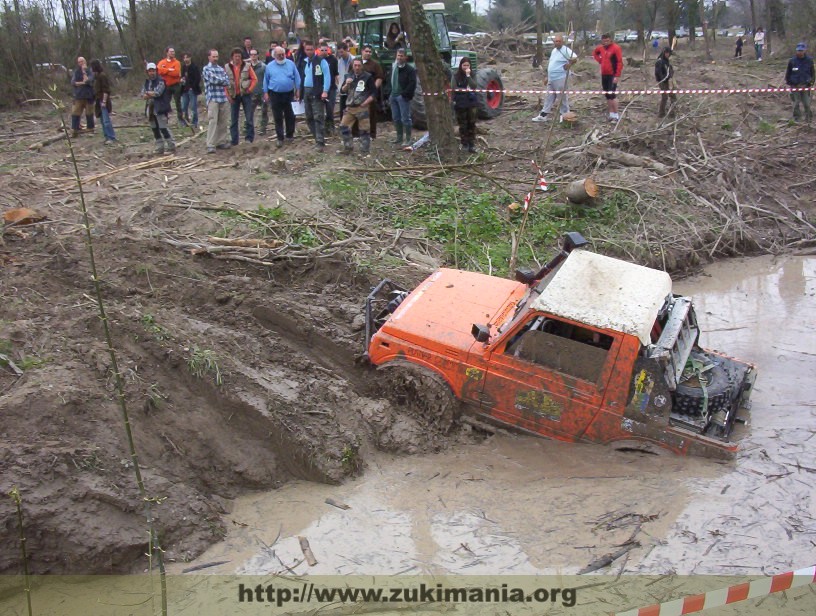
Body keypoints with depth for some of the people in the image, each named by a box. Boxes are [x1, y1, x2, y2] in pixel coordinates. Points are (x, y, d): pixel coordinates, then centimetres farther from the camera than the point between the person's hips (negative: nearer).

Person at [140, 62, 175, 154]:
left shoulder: (160, 81, -6)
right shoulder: (147, 82, 15)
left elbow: (157, 93, -18)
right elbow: (142, 94, 8)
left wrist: (148, 93, -2)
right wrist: (151, 94, -12)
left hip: (160, 108, -7)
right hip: (150, 108, 7)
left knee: (163, 128, -11)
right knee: (154, 128, 10)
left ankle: (171, 146, -2)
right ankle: (160, 147, 17)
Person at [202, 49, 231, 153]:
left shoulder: (221, 69, 16)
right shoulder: (206, 69, 1)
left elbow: (227, 82, 5)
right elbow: (213, 79, -13)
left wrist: (218, 80, -8)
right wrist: (222, 80, 3)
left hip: (223, 98, 5)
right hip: (212, 99, -5)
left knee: (223, 122, 8)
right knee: (212, 122, -10)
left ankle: (221, 142, 18)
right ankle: (210, 145, -12)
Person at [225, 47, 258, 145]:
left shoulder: (247, 66, -2)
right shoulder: (227, 67, 1)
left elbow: (254, 79, -1)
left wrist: (250, 89, -11)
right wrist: (228, 95, -3)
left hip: (245, 94, -2)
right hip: (233, 96, 2)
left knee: (249, 117, -1)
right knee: (233, 119, 6)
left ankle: (249, 137, 8)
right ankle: (234, 140, 12)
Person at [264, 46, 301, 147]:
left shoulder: (290, 64, 1)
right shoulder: (269, 66, 3)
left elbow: (297, 77, 2)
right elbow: (266, 80, 8)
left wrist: (298, 90, -2)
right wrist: (265, 93, 4)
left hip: (289, 93, 0)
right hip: (275, 94, 0)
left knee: (289, 116, 8)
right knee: (277, 117, 3)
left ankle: (290, 135, 22)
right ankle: (280, 138, 9)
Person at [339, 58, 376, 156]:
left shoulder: (368, 77, -3)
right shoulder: (349, 76, 12)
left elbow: (373, 93, -3)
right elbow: (342, 90, 11)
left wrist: (365, 103, -12)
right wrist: (346, 84, -10)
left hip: (362, 108, -5)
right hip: (350, 107, 5)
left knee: (364, 130, -2)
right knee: (343, 127, 2)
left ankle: (364, 151, 6)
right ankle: (348, 148, 14)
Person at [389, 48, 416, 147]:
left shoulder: (410, 69, -9)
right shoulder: (393, 67, 13)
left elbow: (412, 83, -16)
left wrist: (404, 94, -18)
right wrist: (391, 92, 14)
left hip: (403, 97, -7)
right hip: (393, 96, 8)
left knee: (405, 118, -5)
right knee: (396, 118, 13)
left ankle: (408, 139, 0)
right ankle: (399, 136, 24)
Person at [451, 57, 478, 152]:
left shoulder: (472, 75, 4)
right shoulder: (456, 75, -2)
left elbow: (474, 86, -10)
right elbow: (453, 88, -7)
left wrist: (468, 76, -15)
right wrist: (463, 89, -12)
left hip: (471, 102, 2)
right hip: (460, 103, -2)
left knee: (472, 123, 1)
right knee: (462, 124, 4)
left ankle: (472, 144, 6)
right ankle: (464, 144, 12)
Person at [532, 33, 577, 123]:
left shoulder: (566, 50, -12)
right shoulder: (554, 50, 15)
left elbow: (575, 58, -26)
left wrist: (569, 65, -30)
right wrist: (548, 77, 23)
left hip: (560, 79, -9)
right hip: (551, 79, 9)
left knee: (562, 97, -1)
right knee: (549, 97, 13)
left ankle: (565, 115, 10)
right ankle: (543, 115, 17)